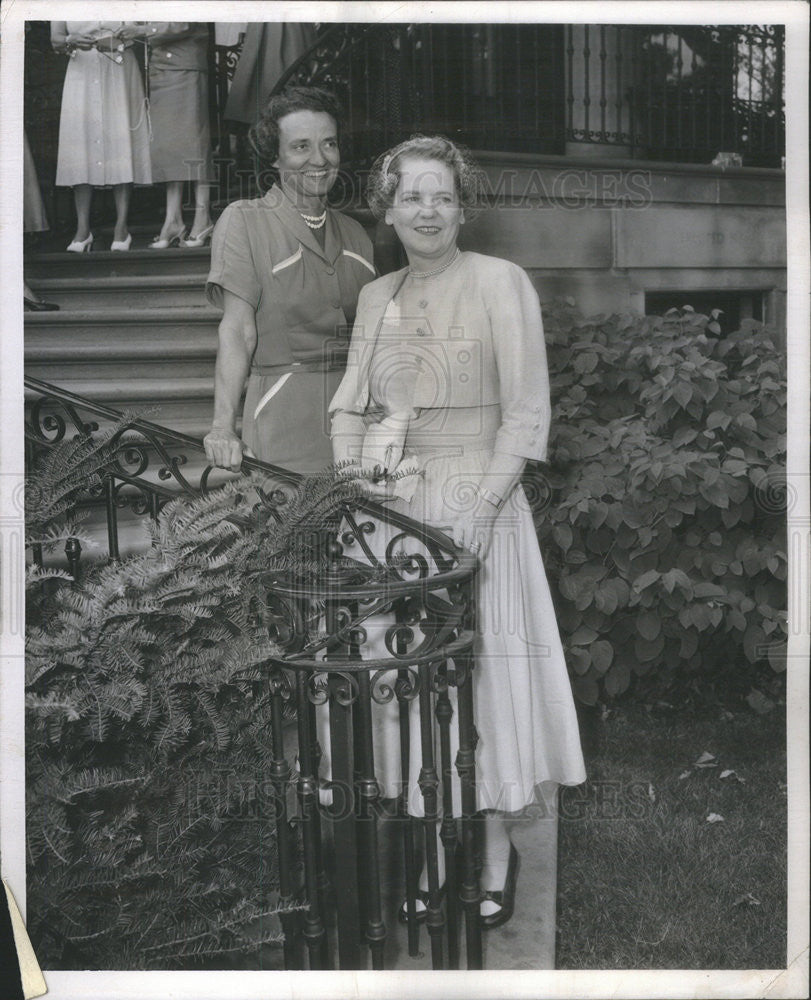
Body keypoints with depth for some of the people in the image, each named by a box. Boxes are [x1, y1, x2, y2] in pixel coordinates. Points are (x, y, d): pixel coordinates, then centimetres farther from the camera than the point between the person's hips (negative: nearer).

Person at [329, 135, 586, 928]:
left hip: (477, 508, -4)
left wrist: (481, 508, -16)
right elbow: (349, 405, 13)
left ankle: (495, 852, 18)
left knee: (484, 670, 2)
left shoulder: (499, 282, -4)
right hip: (393, 514, 5)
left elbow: (527, 414, -9)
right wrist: (352, 481, -3)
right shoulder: (376, 297, 12)